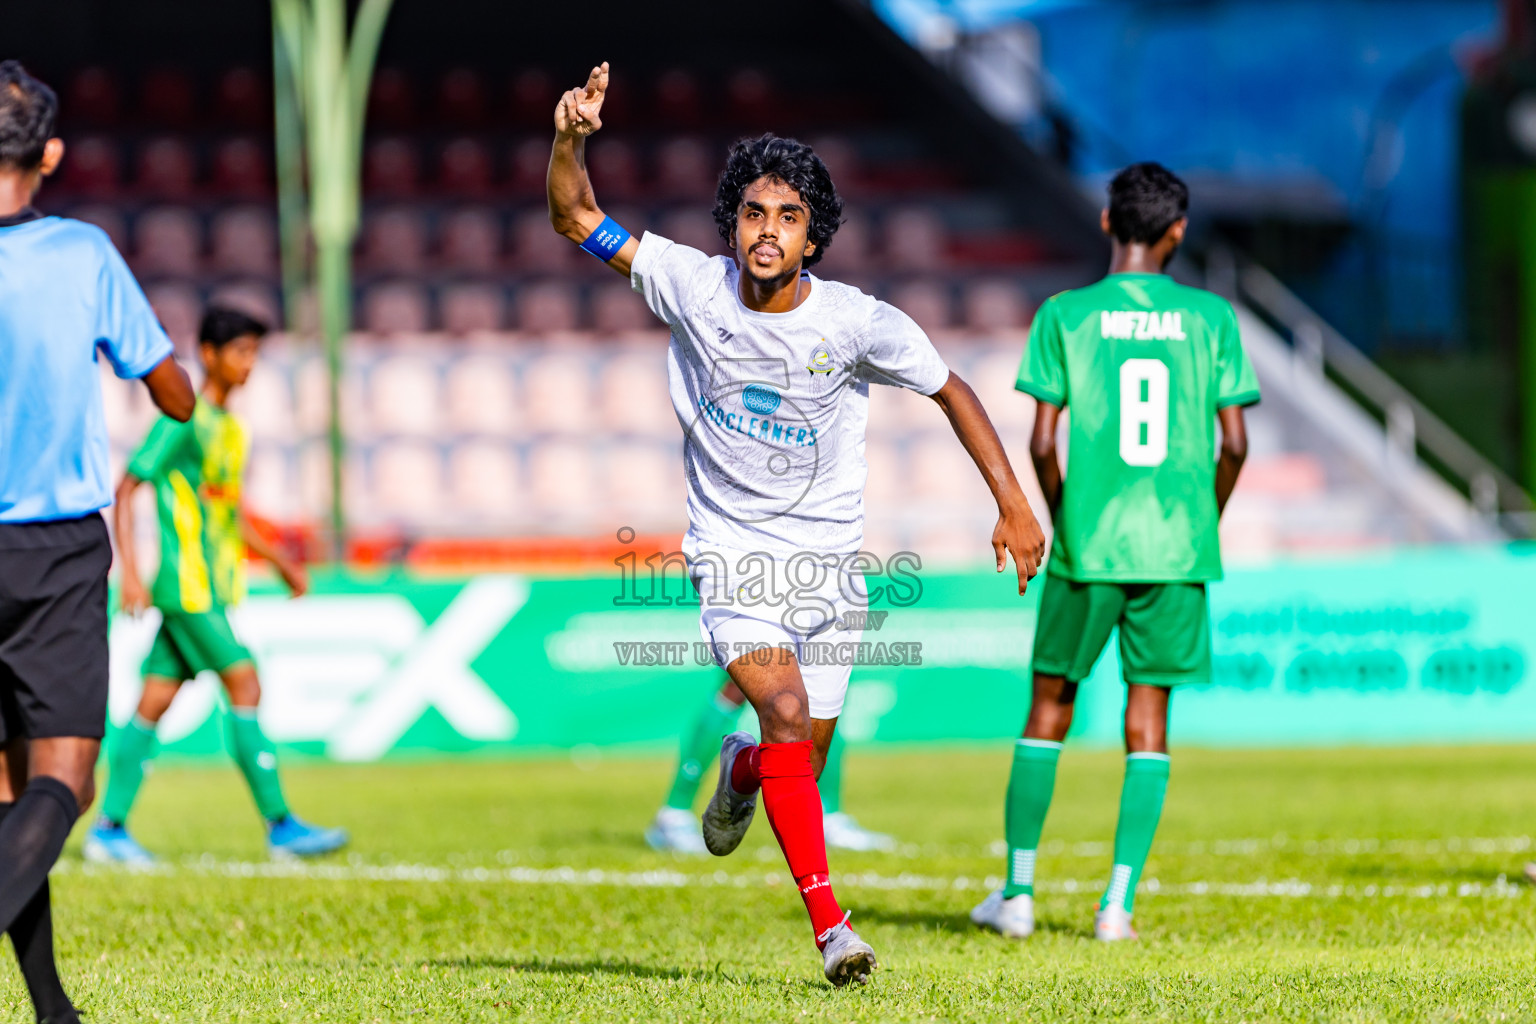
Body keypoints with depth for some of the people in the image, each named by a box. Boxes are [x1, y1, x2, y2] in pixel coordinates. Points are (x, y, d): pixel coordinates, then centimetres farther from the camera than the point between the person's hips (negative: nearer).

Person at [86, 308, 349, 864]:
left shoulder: (229, 428, 17)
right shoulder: (182, 421, -10)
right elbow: (125, 489, -12)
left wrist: (279, 560, 25)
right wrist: (130, 572, -20)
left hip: (208, 592, 9)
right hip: (187, 588, -9)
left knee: (155, 701, 7)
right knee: (244, 684, -12)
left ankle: (109, 829, 9)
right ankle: (280, 826, -12)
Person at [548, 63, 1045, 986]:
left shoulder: (859, 323, -13)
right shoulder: (694, 287, -11)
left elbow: (951, 389, 1)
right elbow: (577, 219, -6)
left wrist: (1012, 505, -3)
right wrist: (569, 140, -25)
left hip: (829, 560, 2)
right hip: (732, 555, -1)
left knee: (802, 757, 9)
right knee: (785, 711, -24)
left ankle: (741, 772, 48)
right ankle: (831, 925, -23)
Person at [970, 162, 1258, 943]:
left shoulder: (1064, 316, -1)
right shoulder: (1210, 318, 2)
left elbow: (1042, 444, -6)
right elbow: (1234, 444, -2)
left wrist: (1064, 520, 9)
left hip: (1087, 547, -1)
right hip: (1176, 551, 1)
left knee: (1049, 706, 12)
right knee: (1148, 719, 6)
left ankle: (1018, 892, 14)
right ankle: (1118, 903, -1)